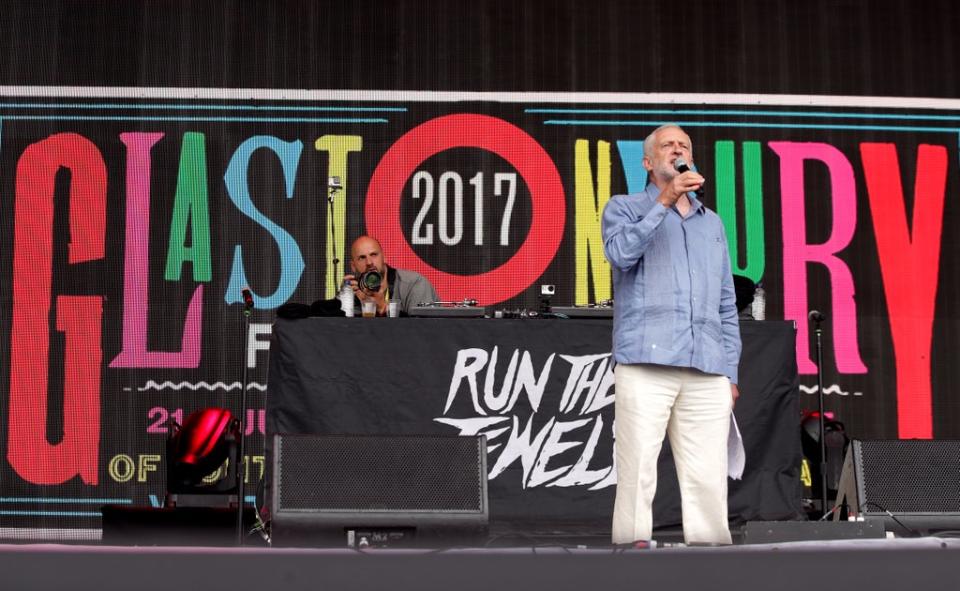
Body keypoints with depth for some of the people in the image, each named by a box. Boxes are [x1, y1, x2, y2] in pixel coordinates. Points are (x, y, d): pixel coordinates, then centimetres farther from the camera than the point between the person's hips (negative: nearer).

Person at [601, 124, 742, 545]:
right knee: (637, 477, -7)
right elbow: (622, 253, -10)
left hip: (707, 373, 4)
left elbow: (726, 304, 21)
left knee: (709, 481, 0)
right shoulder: (624, 208, 13)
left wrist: (731, 372, 13)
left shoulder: (712, 223, 24)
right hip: (646, 365, -4)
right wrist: (665, 201, -14)